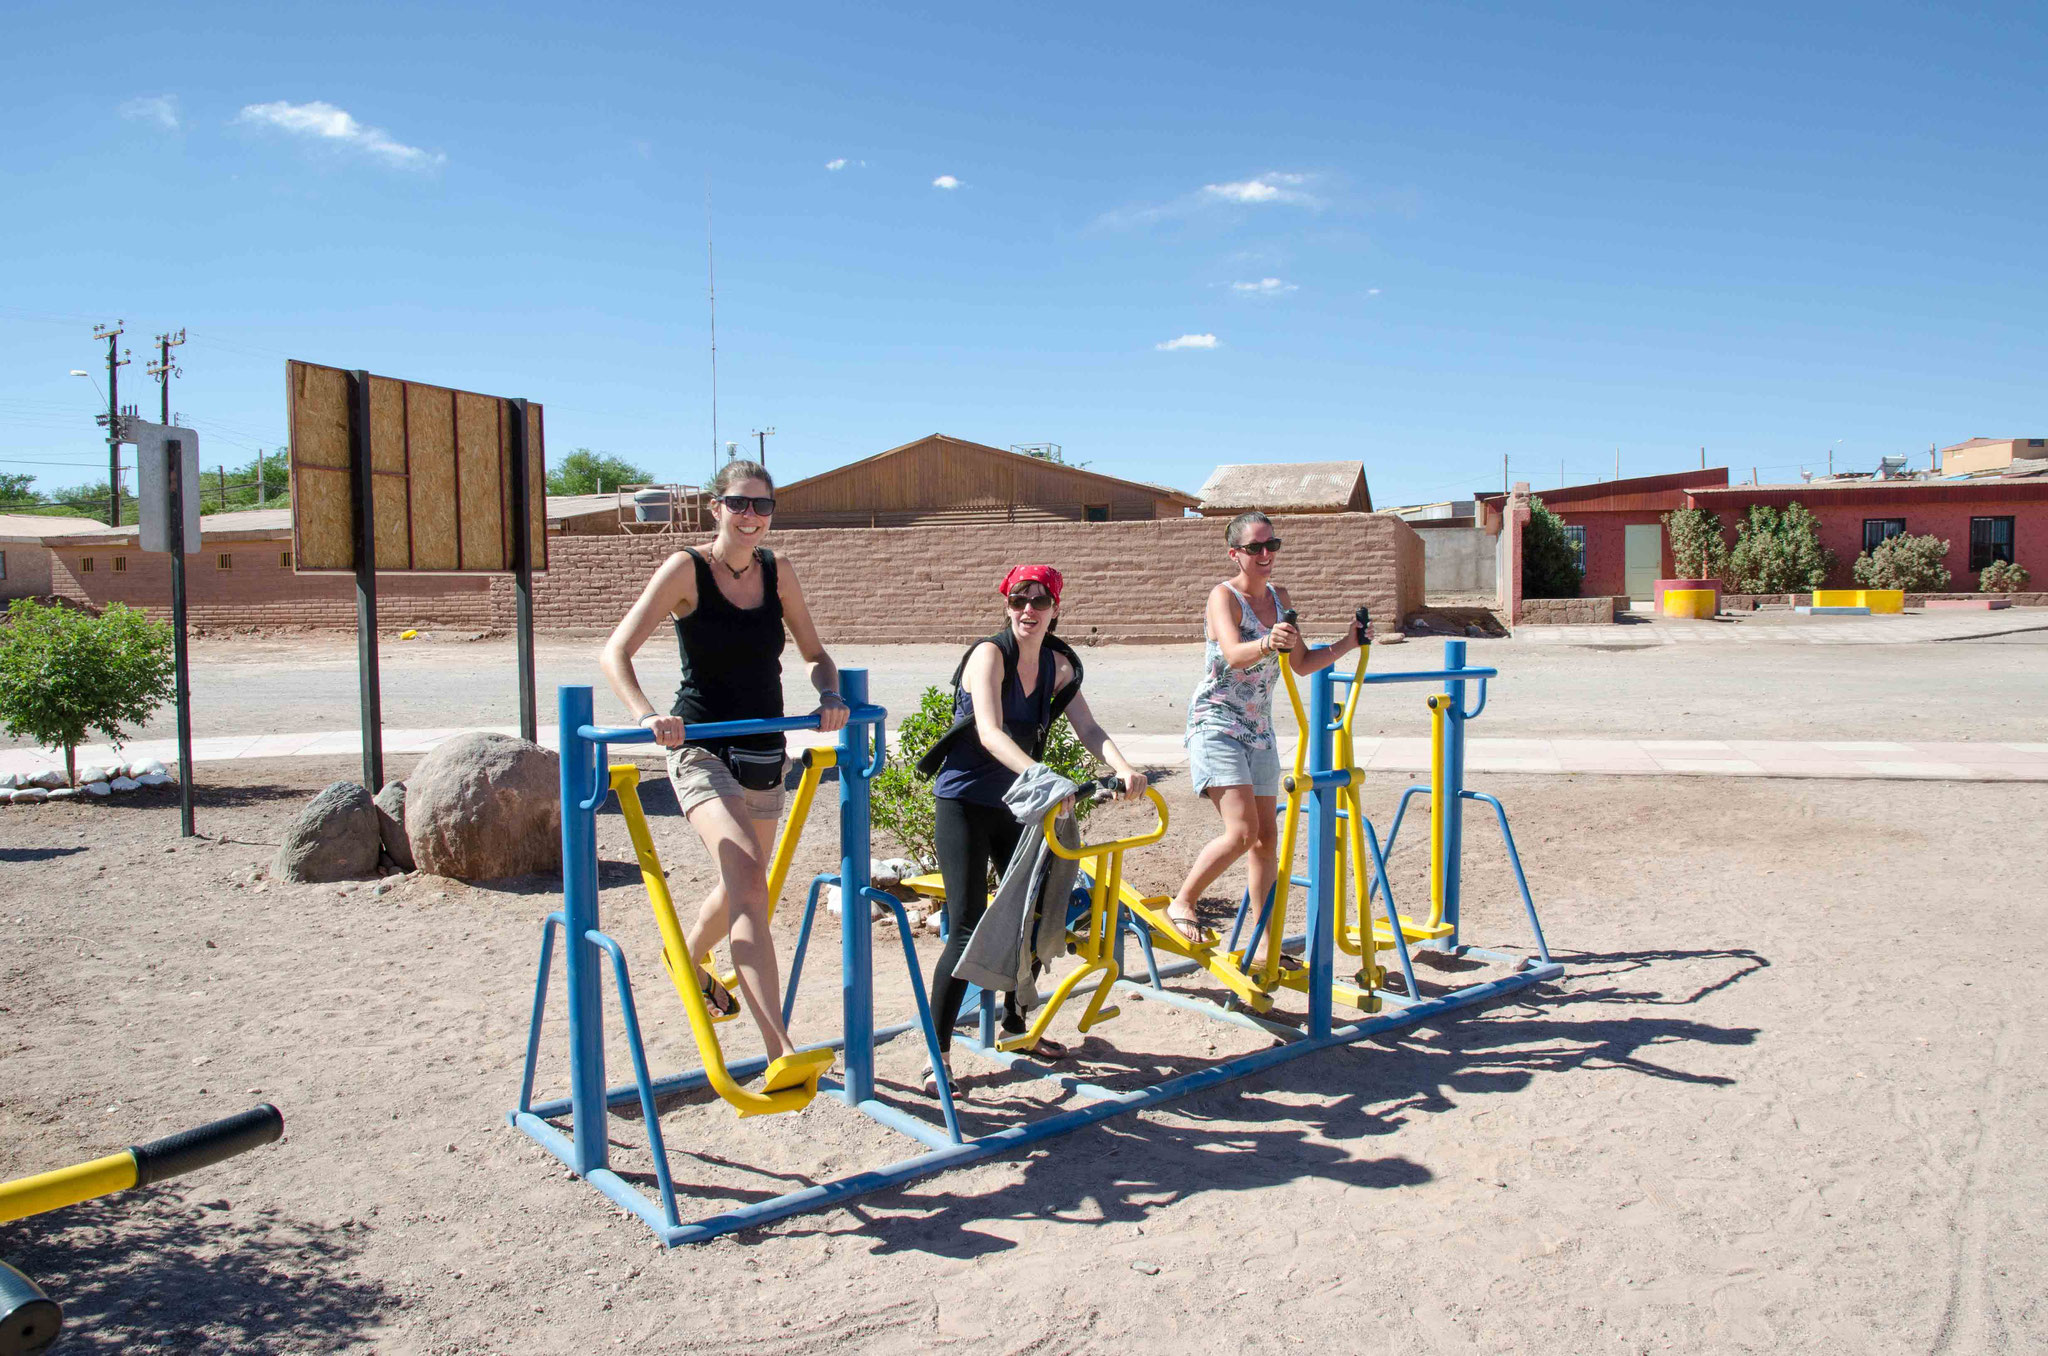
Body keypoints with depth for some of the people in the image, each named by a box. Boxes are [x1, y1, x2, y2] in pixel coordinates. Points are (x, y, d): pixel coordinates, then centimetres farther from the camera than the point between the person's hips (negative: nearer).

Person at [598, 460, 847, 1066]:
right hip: (701, 748, -6)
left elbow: (816, 655, 11)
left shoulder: (777, 573, 3)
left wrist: (830, 696, -11)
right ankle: (780, 1055, -28)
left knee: (744, 885, 21)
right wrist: (647, 716, -33)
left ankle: (689, 959, 55)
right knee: (748, 881, -24)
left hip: (764, 749, 6)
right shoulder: (686, 569, -10)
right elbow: (615, 653, -15)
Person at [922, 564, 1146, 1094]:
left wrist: (1123, 768, -29)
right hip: (965, 804, -7)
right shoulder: (989, 654, -19)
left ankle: (1015, 1024, 32)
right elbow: (989, 733, -33)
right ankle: (938, 1052, -4)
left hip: (1016, 803, 7)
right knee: (968, 929, -12)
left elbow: (1088, 728, -9)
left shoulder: (1057, 664, 0)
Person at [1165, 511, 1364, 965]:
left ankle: (1268, 949, 16)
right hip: (1216, 725, -7)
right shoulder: (1224, 596, -13)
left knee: (1267, 838, 8)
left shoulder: (1279, 597, 9)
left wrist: (1348, 644, 4)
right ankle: (1182, 902, 1)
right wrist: (1266, 644, -52)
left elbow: (1302, 662, 17)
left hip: (1259, 730, 7)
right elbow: (1234, 654, -32)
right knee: (1242, 830, -19)